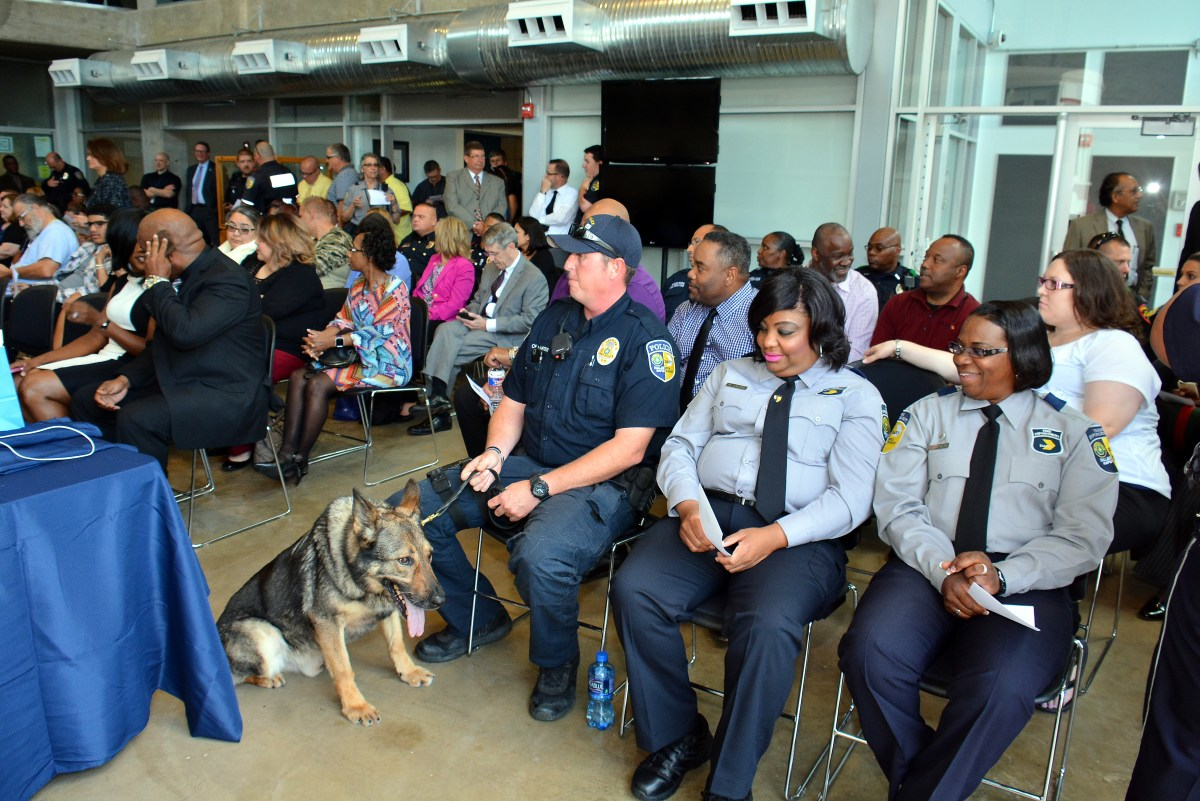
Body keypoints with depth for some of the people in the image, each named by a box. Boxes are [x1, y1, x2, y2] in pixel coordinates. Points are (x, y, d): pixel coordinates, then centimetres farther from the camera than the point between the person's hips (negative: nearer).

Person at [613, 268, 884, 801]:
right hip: (706, 515, 4)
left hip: (795, 536, -3)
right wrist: (687, 504, -8)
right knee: (634, 590, -24)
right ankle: (676, 736, 0)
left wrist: (774, 536, -19)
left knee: (768, 624, -34)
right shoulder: (730, 375, 20)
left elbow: (849, 498, -3)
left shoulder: (856, 396, 8)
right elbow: (679, 446, 15)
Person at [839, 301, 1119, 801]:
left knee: (1000, 687, -32)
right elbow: (897, 504, 5)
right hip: (926, 569, 2)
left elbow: (1085, 535, 1)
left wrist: (1003, 575, -15)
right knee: (869, 652, -27)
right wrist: (942, 570, -13)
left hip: (1026, 585, -1)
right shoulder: (927, 413, 14)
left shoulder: (1072, 431, 10)